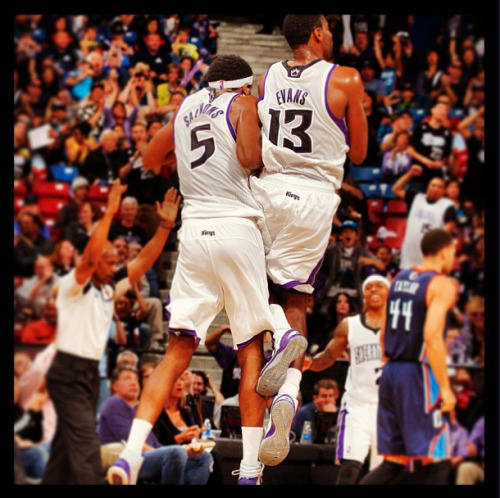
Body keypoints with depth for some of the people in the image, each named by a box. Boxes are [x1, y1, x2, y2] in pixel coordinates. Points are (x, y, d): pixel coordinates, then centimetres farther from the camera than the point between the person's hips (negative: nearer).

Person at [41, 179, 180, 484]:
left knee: (66, 447, 11)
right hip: (69, 373, -8)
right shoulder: (73, 286, -9)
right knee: (86, 446, -18)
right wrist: (109, 213, -29)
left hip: (91, 373, 8)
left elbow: (144, 261, 8)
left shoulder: (109, 289, 11)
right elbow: (90, 256, -27)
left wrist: (166, 225, -1)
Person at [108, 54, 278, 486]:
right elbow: (248, 159, -14)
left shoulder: (186, 108, 19)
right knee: (252, 350, 4)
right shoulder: (242, 103, 3)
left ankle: (131, 453, -13)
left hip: (193, 231, 4)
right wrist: (261, 155, 7)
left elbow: (149, 159, 31)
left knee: (178, 350, 4)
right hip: (236, 228, -4)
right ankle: (250, 470, 0)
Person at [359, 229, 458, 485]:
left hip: (391, 374, 8)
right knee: (437, 463, -2)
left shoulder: (400, 278, 15)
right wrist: (445, 388, -18)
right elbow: (432, 337, -20)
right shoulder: (441, 285, -9)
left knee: (394, 462, 12)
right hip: (418, 375, -8)